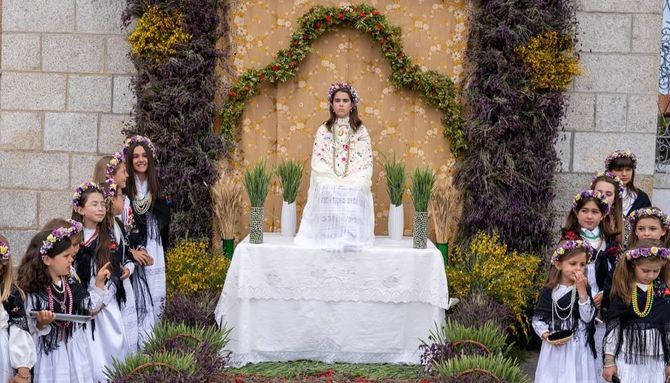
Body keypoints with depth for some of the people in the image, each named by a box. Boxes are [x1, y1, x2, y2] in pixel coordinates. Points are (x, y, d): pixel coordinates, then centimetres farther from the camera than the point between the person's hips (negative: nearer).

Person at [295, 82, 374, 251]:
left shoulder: (361, 131, 8)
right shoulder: (323, 130, 10)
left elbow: (366, 161, 3)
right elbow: (318, 161, 4)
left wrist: (350, 182, -11)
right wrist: (334, 181, -10)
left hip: (355, 185, 0)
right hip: (328, 185, 0)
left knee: (354, 193, -27)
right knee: (328, 193, -27)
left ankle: (351, 238, -17)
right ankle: (329, 237, -18)